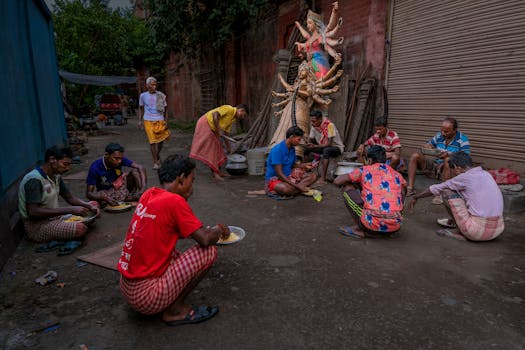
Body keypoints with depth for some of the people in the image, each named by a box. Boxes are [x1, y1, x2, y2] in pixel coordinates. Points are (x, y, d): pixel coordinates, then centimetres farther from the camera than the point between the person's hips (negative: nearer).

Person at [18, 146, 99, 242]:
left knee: (93, 205, 5)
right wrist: (70, 210, -30)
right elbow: (33, 212, -29)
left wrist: (90, 206, -7)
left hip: (55, 217, 9)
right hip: (37, 226, -9)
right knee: (80, 228, -32)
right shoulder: (34, 179, -22)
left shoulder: (56, 176, 6)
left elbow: (70, 198, 12)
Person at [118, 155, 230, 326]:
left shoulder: (149, 194, 6)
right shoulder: (174, 201, -19)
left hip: (127, 288, 9)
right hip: (147, 296, -9)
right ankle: (175, 309, 3)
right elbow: (205, 240, -18)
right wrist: (218, 229, 4)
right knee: (209, 251, -7)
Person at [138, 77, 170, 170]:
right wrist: (140, 120, 7)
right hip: (148, 121, -1)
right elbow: (141, 108, 14)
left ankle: (157, 155, 37)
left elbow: (165, 109, 7)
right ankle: (155, 162, -3)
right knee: (153, 141, -10)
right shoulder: (143, 96, 2)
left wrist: (166, 121, 1)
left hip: (160, 121, 1)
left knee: (161, 140, 7)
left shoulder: (161, 95, 0)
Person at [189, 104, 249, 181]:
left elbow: (226, 133, 18)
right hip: (205, 123, -10)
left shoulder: (233, 119, 12)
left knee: (217, 148, 11)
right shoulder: (229, 109, -15)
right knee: (209, 148, -11)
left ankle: (218, 172, 17)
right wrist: (219, 130, -23)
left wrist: (228, 147, 20)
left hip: (212, 129, 10)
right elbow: (214, 114, -26)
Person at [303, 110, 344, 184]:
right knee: (306, 148, -12)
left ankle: (323, 178, -40)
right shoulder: (314, 126, -7)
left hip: (336, 147, -7)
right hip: (323, 147, 7)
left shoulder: (329, 125, -26)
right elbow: (311, 141, 1)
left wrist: (315, 146, -38)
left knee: (326, 150, -39)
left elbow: (329, 144, -30)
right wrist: (309, 145, -21)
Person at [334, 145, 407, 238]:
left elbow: (337, 181, 12)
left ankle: (358, 228, 8)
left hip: (373, 223, -5)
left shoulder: (364, 170, 7)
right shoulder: (396, 175, 18)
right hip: (395, 226, 5)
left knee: (347, 188, 13)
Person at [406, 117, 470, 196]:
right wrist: (427, 147, -10)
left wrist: (448, 154, -36)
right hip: (435, 162, 5)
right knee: (415, 156, -14)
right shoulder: (439, 135, 3)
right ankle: (410, 188, -23)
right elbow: (428, 144, 16)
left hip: (450, 168, -5)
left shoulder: (463, 140, -12)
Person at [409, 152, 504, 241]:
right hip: (498, 229, 8)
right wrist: (455, 216, 39)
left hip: (478, 231, -8)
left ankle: (460, 232, 7)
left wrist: (416, 197, 20)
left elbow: (436, 189, 3)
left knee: (446, 191, 2)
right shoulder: (486, 174, 14)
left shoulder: (465, 177, -8)